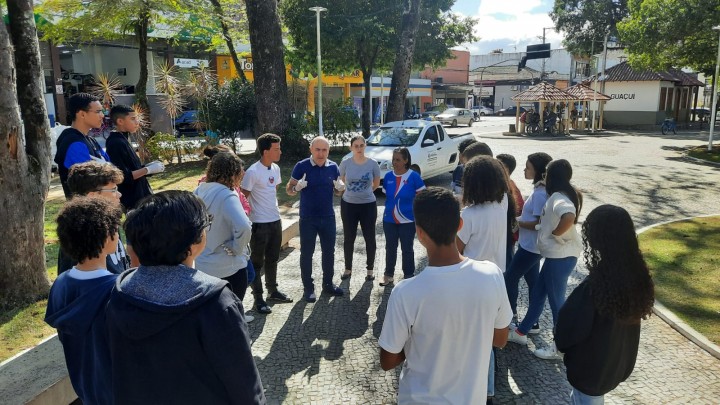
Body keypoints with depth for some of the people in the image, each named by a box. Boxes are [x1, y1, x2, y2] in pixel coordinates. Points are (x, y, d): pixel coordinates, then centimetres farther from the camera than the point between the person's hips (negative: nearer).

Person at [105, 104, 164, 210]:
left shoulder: (122, 140, 11)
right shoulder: (116, 143, -18)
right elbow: (124, 177, -24)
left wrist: (148, 167, 4)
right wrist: (148, 170, -18)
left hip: (138, 196, 10)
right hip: (132, 201, -10)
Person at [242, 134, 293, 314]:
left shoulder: (276, 168, 4)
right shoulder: (253, 172, -19)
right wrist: (247, 220, -11)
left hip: (275, 220, 8)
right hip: (260, 223, -7)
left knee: (272, 259, 19)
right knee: (257, 262, 5)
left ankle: (273, 291, 33)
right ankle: (258, 298, 16)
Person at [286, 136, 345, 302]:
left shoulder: (333, 167, 1)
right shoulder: (301, 166, -10)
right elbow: (289, 190, -5)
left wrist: (340, 187, -11)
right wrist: (297, 187, -28)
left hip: (328, 217, 4)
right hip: (308, 218, -4)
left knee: (329, 251, 13)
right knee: (307, 253, 5)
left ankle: (328, 284, 29)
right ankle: (308, 287, 18)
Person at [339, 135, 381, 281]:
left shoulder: (373, 164, -7)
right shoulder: (345, 164, -6)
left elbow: (376, 184, 8)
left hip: (368, 205, -1)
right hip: (348, 205, 1)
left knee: (369, 238, 7)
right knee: (349, 238, 11)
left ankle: (370, 270, 23)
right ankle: (348, 269, 27)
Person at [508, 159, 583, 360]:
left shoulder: (558, 197, -19)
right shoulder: (563, 195, 11)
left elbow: (569, 217, -38)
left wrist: (554, 234, -24)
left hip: (560, 256, -10)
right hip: (556, 255, 10)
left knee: (556, 300, 5)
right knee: (537, 294, 19)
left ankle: (560, 347, 21)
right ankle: (520, 332, 33)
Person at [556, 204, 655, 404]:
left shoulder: (594, 285, -34)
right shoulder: (636, 274, -11)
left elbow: (570, 327, -22)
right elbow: (633, 314, 4)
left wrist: (561, 343, 0)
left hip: (592, 366, -6)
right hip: (620, 361, 6)